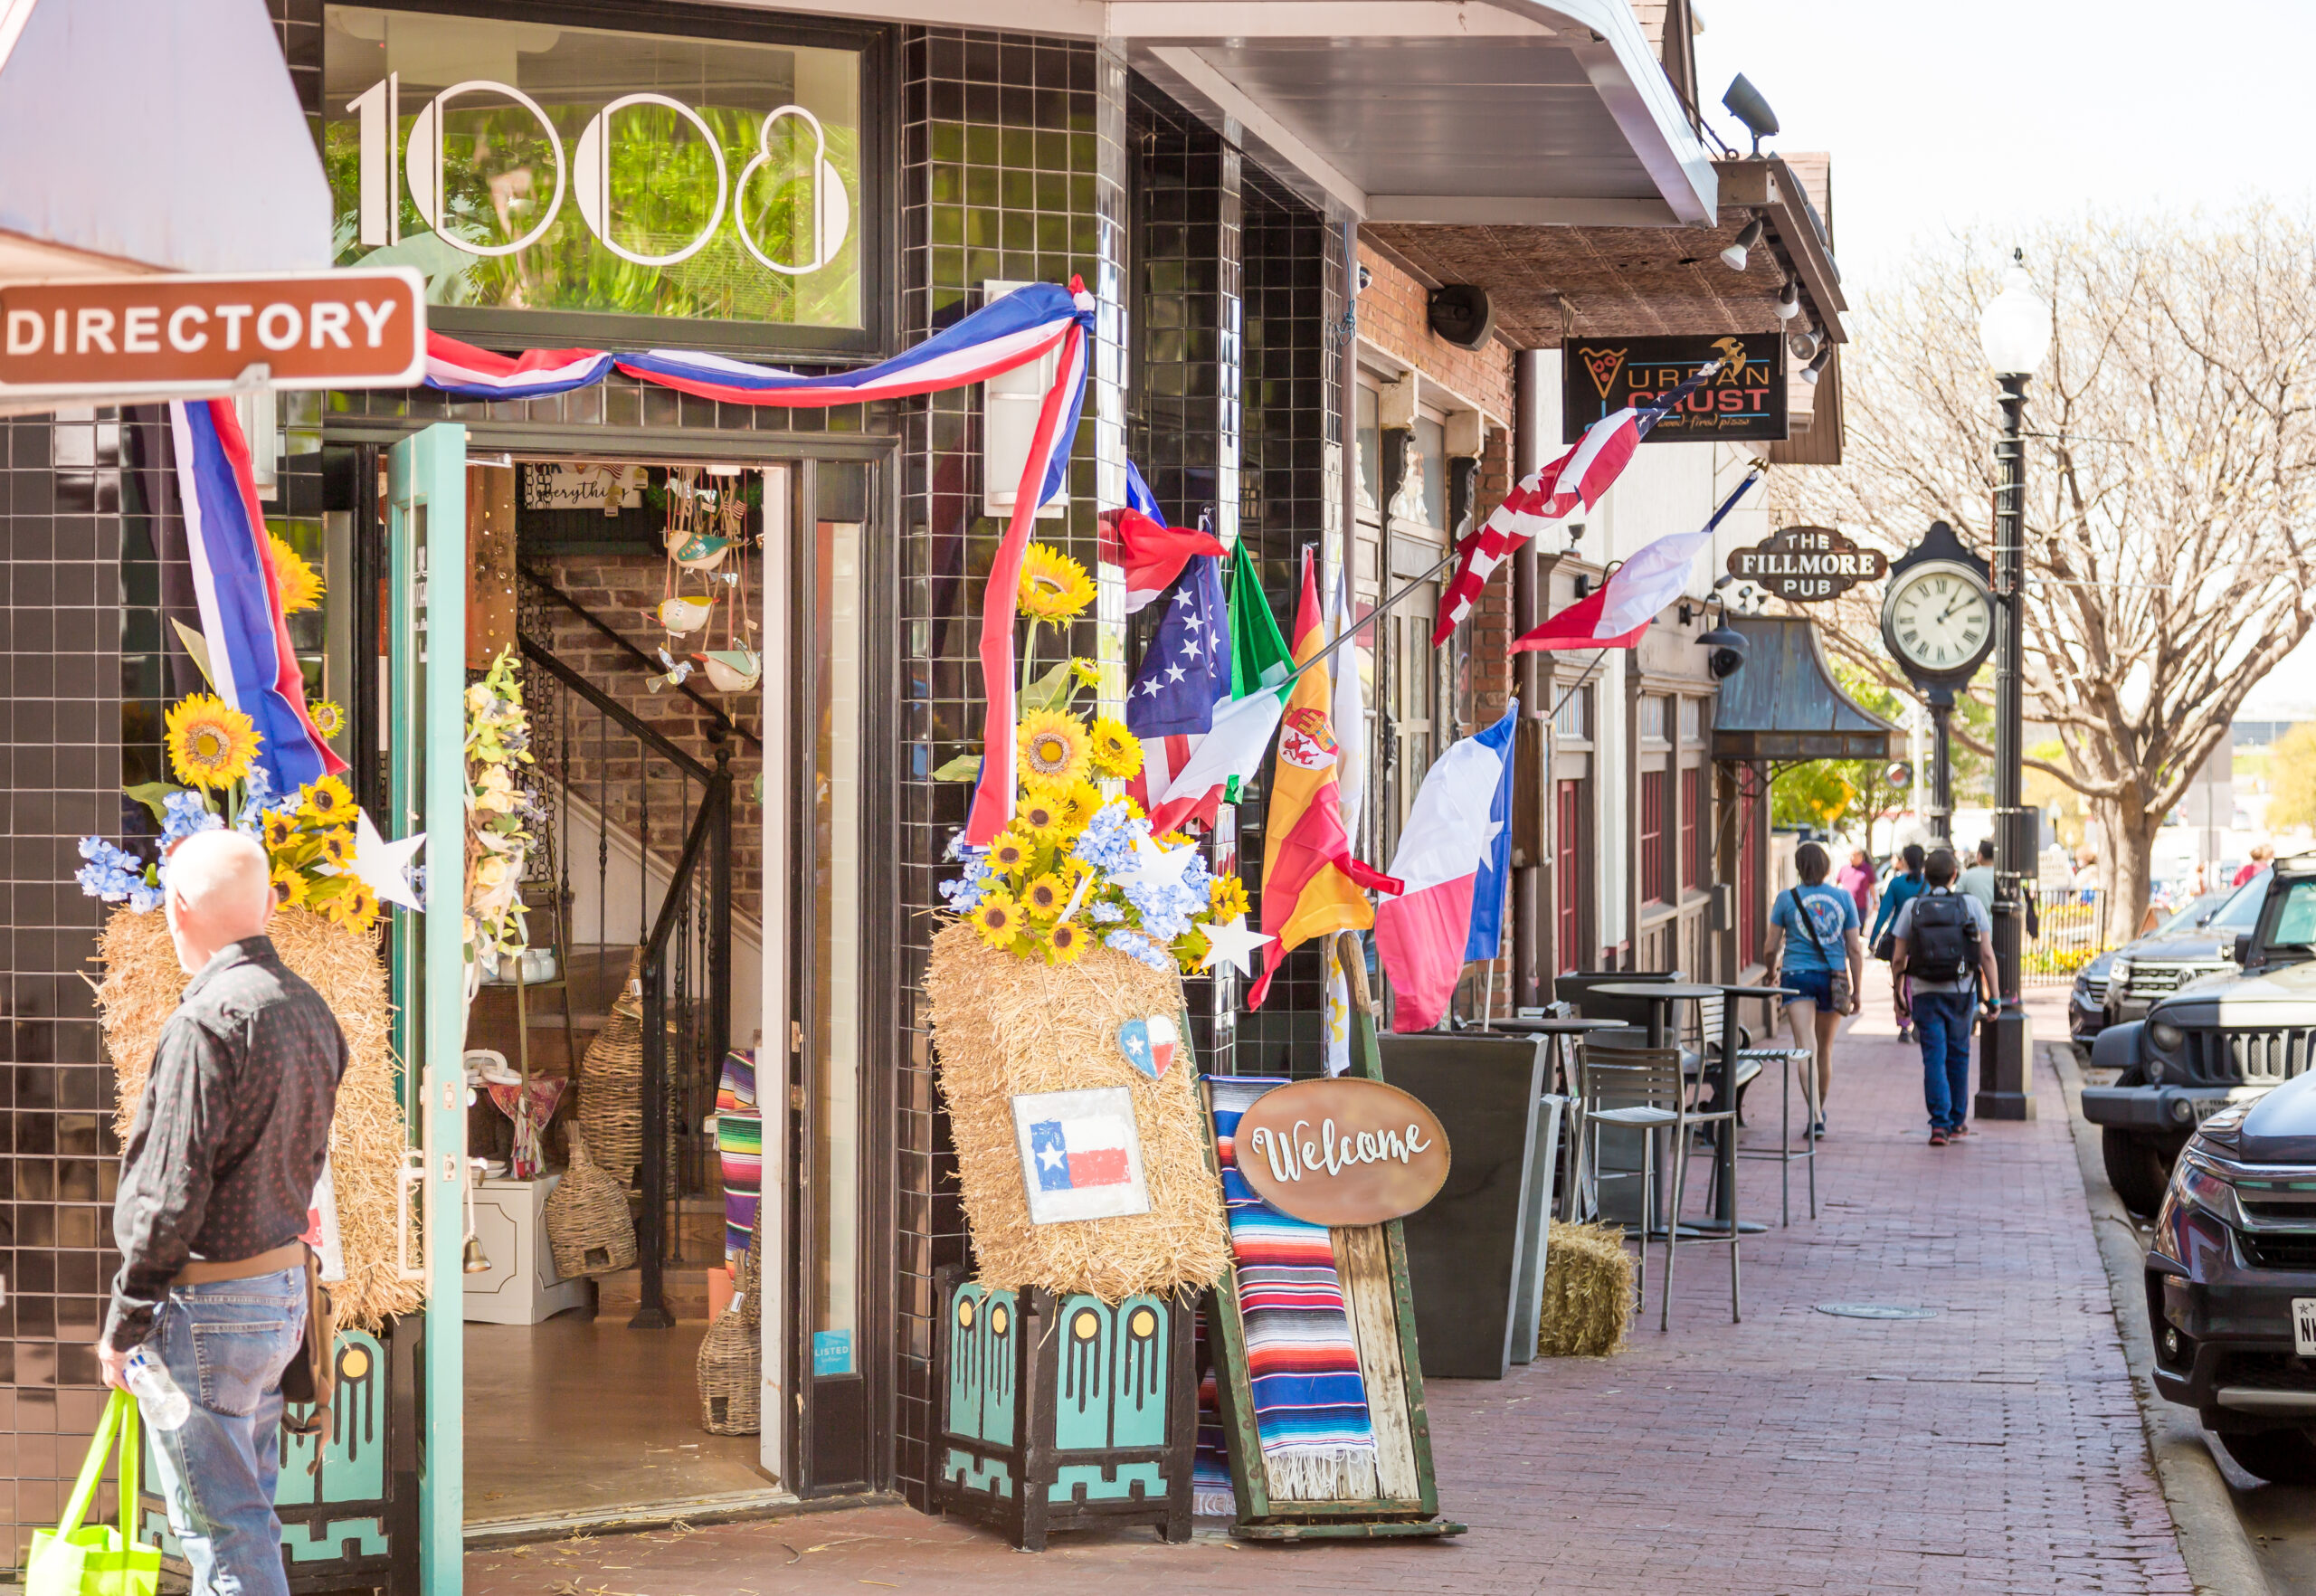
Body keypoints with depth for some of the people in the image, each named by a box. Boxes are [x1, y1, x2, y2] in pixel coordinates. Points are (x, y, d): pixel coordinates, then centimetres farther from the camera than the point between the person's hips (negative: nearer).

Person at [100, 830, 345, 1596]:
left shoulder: (208, 1023, -20)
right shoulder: (310, 1010, 8)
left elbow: (172, 1192, -19)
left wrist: (124, 1321, -11)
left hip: (206, 1303, -9)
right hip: (283, 1288, 9)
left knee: (220, 1526, -3)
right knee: (244, 1510, 19)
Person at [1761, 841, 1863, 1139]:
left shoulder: (1787, 899, -3)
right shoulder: (1844, 898, 3)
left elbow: (1771, 949, 0)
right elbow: (1855, 950, 2)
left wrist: (1771, 974, 20)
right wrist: (1856, 991, 9)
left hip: (1797, 976, -3)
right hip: (1834, 979, 3)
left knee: (1806, 1047, -9)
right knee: (1825, 1048, 18)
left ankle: (1815, 1117, -24)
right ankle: (1820, 1110, 35)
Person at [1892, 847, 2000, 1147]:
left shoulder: (1912, 908, -1)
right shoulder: (1972, 905, -2)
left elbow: (1898, 959, 0)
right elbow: (1987, 955, -6)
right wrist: (1993, 996, -1)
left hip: (1926, 993, -1)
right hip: (1961, 993, 1)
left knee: (1934, 1057, -2)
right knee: (1958, 1056, 15)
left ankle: (1940, 1123, -14)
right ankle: (1956, 1121, 25)